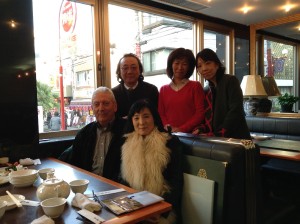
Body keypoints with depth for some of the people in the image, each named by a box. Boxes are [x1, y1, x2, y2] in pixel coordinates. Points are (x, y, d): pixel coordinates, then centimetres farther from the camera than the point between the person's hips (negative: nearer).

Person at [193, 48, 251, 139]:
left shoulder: (231, 81, -4)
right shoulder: (205, 91, 14)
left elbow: (235, 112, -14)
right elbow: (208, 117, 12)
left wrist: (218, 134, -18)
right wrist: (201, 130, -8)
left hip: (236, 138, -5)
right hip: (215, 139, 5)